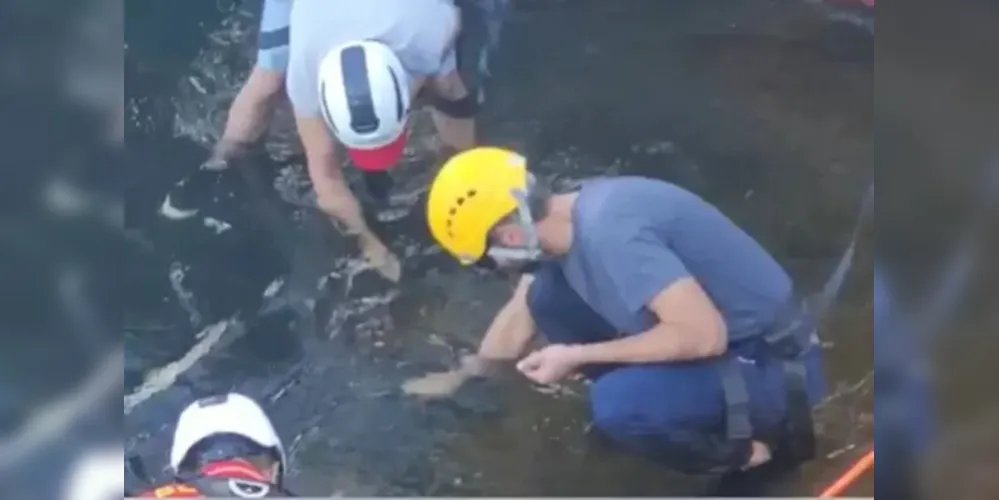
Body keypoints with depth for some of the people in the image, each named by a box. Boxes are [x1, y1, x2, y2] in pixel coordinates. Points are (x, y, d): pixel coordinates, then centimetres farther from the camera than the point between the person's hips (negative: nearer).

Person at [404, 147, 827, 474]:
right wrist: (460, 376, 31)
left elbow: (705, 336, -33)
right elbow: (519, 316, 17)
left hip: (773, 364, -8)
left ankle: (756, 447, -3)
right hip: (706, 341, 8)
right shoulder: (567, 217, -2)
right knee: (548, 296, -1)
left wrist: (578, 356, -23)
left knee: (617, 404, -32)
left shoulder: (607, 233, -31)